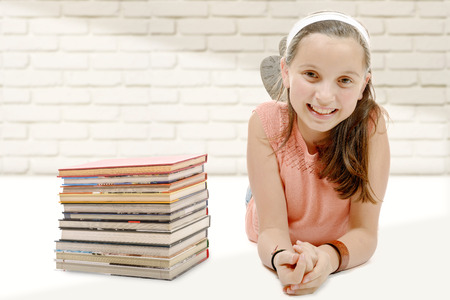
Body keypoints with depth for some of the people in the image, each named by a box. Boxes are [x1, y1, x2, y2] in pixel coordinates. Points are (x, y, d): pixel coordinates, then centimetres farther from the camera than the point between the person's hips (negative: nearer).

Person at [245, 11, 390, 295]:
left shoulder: (371, 124, -28)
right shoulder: (267, 123, -28)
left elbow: (365, 232, -28)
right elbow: (272, 228, -30)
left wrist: (330, 257, -52)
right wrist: (280, 257, -55)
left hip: (344, 252, 2)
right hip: (279, 249, -1)